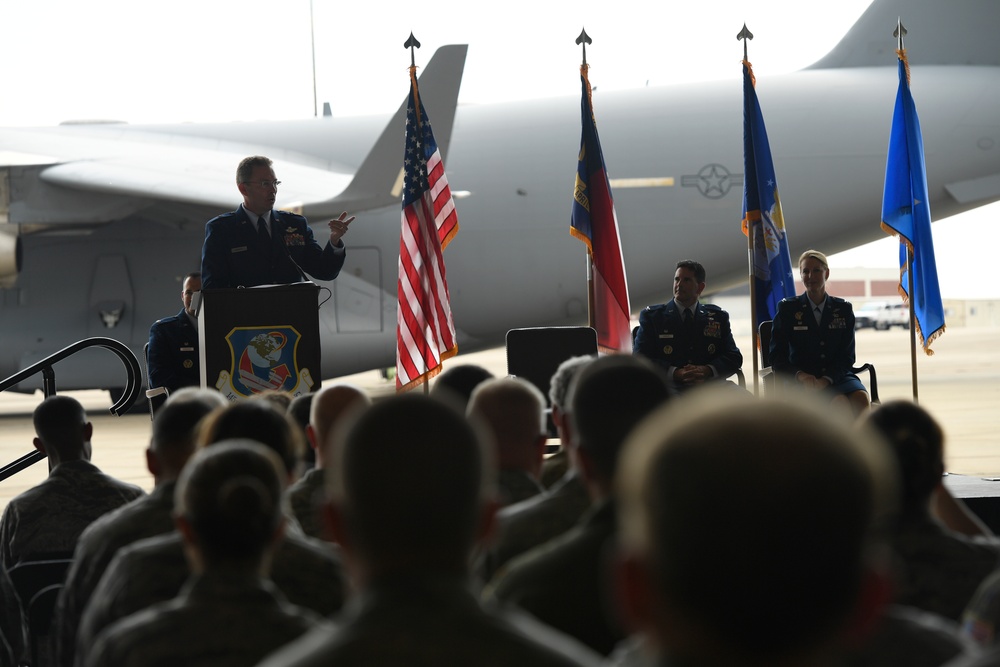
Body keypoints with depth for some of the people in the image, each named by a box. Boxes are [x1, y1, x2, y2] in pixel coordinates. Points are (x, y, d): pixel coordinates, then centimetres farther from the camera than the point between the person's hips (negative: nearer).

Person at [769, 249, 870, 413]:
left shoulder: (843, 309, 11)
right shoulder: (788, 309, 6)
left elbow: (846, 356, 5)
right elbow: (777, 358, 2)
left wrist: (825, 380, -15)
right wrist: (801, 376, -19)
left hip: (836, 376, 3)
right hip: (801, 382, -3)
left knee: (861, 400, -31)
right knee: (842, 404, -32)